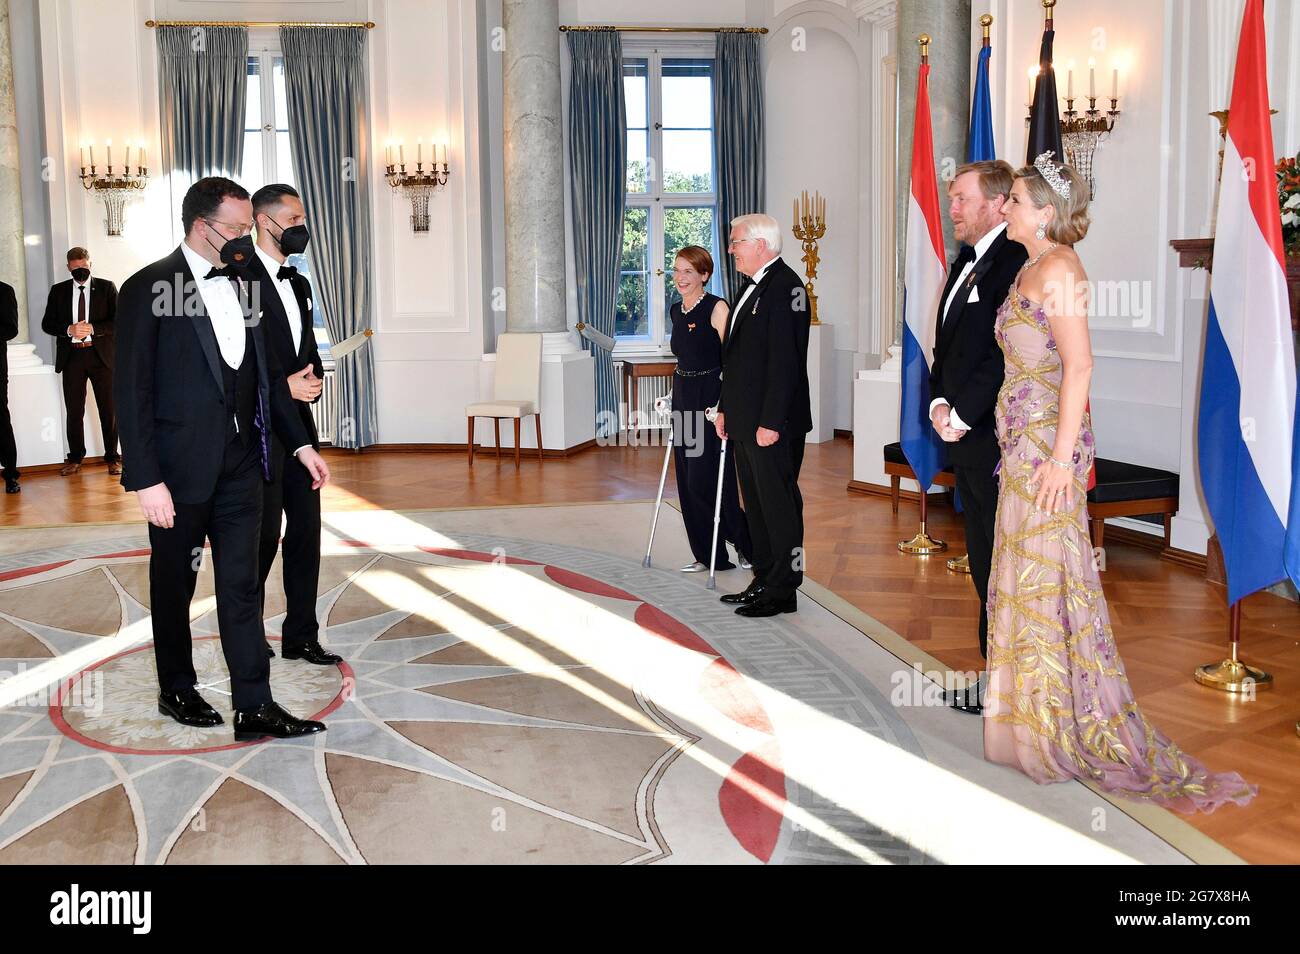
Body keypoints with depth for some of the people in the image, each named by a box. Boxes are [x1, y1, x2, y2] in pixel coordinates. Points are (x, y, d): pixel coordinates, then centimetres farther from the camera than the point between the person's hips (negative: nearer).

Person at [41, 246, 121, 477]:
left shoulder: (106, 287, 4)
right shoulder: (58, 290, 10)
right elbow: (47, 323, 6)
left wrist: (92, 328, -17)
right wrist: (69, 330, -12)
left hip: (101, 354, -2)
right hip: (71, 356, 2)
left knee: (108, 410, 3)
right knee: (74, 411, 6)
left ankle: (112, 457, 12)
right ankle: (75, 458, 16)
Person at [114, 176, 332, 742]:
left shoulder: (242, 284, 9)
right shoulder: (148, 289, -9)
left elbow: (267, 373, 16)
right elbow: (132, 392, -12)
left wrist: (300, 443, 13)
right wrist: (146, 479, -17)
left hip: (240, 463, 5)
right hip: (181, 467, -5)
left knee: (241, 585, 5)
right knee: (174, 584, 12)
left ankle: (254, 708, 8)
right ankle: (177, 690, 31)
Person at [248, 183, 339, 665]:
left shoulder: (299, 284, 16)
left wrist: (314, 378, 1)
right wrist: (283, 386, -18)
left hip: (298, 422, 8)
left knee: (306, 529, 9)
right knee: (263, 534, 1)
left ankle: (301, 636, 19)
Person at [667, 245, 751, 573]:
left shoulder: (716, 308, -11)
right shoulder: (675, 310, 12)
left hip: (710, 398, -8)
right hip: (683, 398, 8)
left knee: (705, 481, -7)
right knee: (687, 481, 8)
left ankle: (744, 542, 13)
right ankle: (708, 555, 18)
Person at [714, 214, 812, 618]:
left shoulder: (785, 285, -14)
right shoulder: (752, 287, 17)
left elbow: (786, 360, -21)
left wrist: (771, 422, -23)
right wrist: (725, 407, 17)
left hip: (773, 424, -10)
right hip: (745, 420, 10)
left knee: (779, 504, -2)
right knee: (755, 503, 15)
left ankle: (783, 591, 5)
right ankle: (764, 580, 24)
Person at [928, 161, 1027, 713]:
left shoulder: (1015, 261, -14)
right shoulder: (964, 263, 18)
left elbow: (1007, 353, -20)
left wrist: (963, 415, -16)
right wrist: (940, 403, 3)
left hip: (997, 440, -9)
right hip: (968, 440, 9)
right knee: (984, 563, 14)